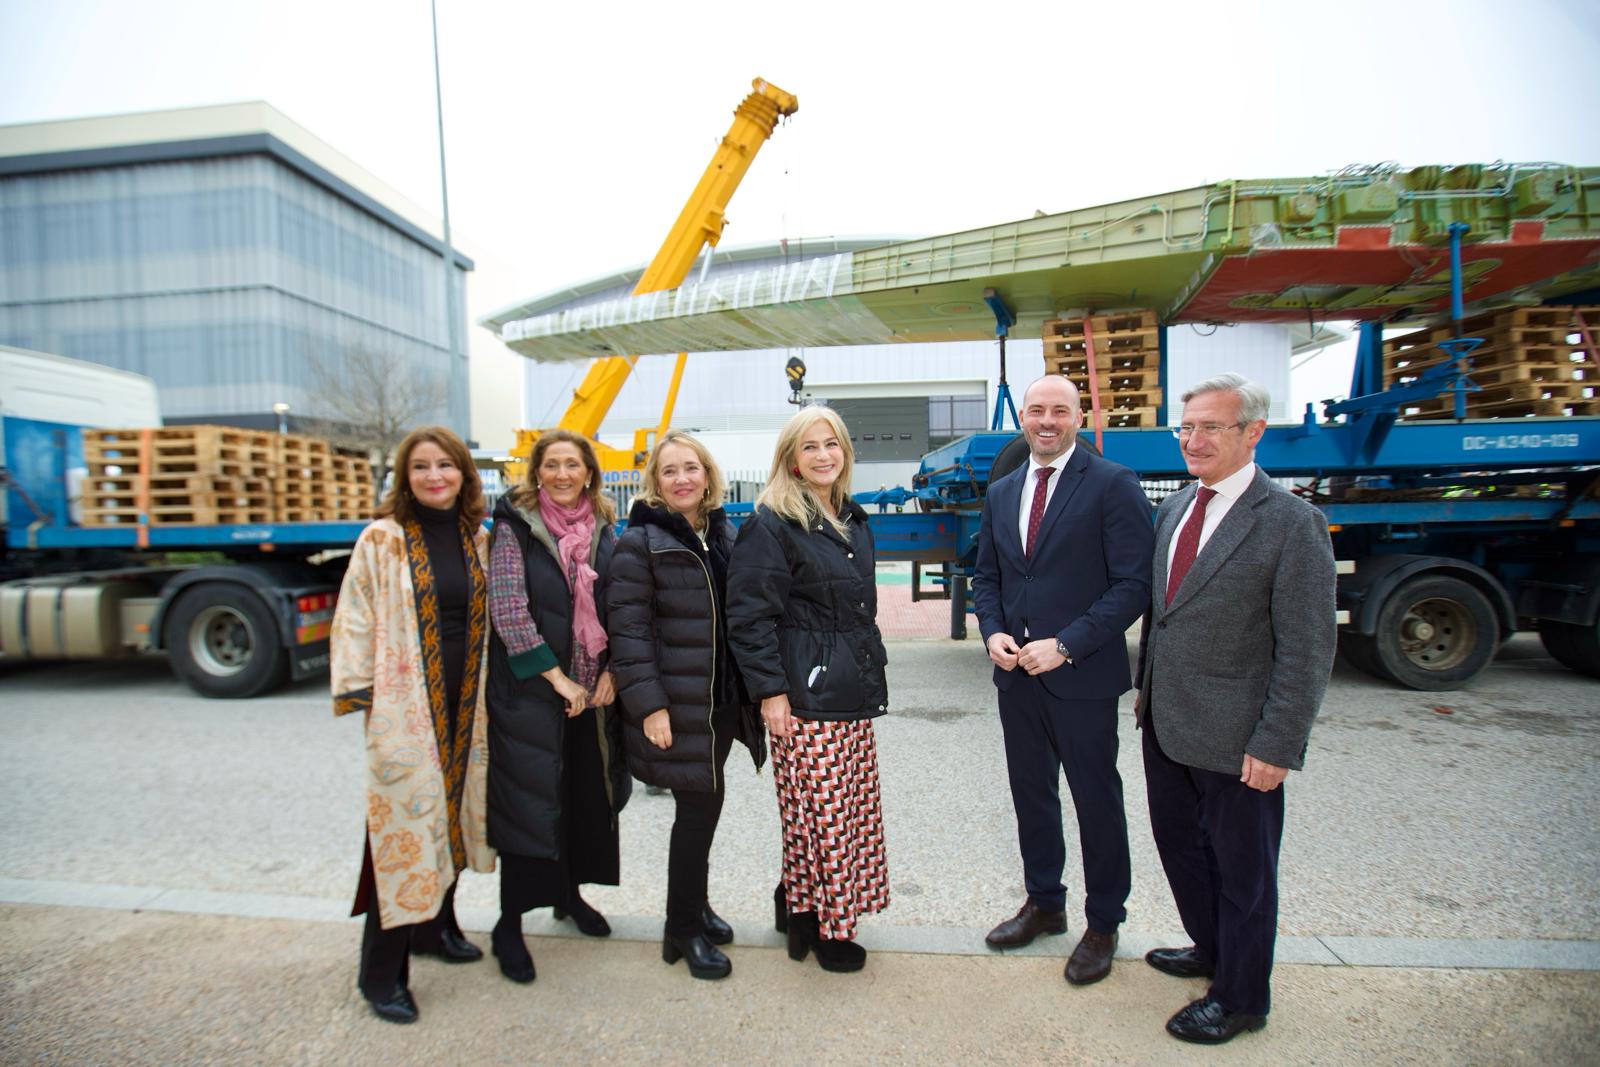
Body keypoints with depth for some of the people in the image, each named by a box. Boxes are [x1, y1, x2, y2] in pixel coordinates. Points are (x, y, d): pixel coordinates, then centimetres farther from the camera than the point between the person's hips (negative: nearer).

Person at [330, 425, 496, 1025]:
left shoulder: (478, 540, 7)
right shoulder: (382, 539, -6)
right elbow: (354, 619, -3)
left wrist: (492, 691, 10)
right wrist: (357, 692, -7)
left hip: (464, 704, 5)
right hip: (405, 705, -4)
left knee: (450, 813, 15)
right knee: (404, 823, -2)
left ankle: (436, 926, 36)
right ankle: (382, 972, 12)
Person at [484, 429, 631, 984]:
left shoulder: (603, 530, 6)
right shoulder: (514, 527, -7)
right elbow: (508, 610, -14)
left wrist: (612, 671, -4)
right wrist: (556, 677, -16)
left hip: (595, 689, 5)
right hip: (531, 690, -5)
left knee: (589, 793, 14)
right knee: (529, 801, 2)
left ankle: (569, 892, 36)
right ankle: (509, 923, 19)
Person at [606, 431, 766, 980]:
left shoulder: (723, 534, 10)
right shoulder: (641, 541, -10)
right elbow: (627, 626, -14)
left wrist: (752, 688, 13)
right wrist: (648, 704, -19)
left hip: (723, 698, 7)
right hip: (678, 703, -6)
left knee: (702, 803, 17)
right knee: (701, 804, -2)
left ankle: (692, 906, 37)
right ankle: (684, 929, 19)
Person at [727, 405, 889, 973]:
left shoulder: (853, 521, 14)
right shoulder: (771, 523, -10)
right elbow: (749, 617, -13)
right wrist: (770, 691, -16)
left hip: (853, 694, 8)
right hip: (804, 697, -8)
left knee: (851, 808, 13)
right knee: (820, 812, -1)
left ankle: (800, 905, 32)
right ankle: (823, 925, 20)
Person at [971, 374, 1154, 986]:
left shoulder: (1112, 485, -9)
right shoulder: (1001, 493, 10)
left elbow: (1133, 583, -14)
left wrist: (1065, 645, -19)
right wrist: (993, 632, -2)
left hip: (1082, 678, -5)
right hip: (1016, 675, 6)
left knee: (1097, 802, 10)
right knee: (1031, 796, 18)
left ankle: (1103, 923, 29)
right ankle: (1044, 903, 38)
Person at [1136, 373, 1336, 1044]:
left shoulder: (1292, 524, -15)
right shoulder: (1173, 508, 7)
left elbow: (1307, 651, -16)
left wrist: (1276, 745, -17)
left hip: (1235, 738, -7)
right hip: (1165, 724, 7)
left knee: (1241, 870, 12)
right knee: (1177, 841, 23)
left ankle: (1239, 1000, 33)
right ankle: (1212, 949, 48)